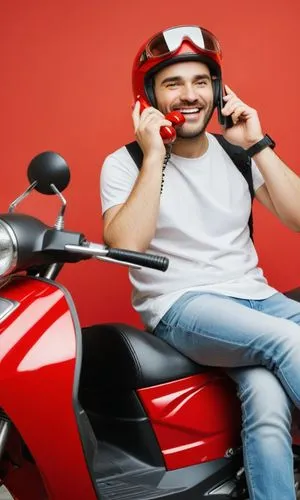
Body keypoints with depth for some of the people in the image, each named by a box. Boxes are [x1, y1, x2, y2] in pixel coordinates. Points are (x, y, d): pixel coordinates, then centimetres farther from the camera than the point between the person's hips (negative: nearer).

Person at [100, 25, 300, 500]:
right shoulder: (124, 163, 0)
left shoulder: (236, 153, 11)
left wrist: (258, 144, -5)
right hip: (179, 305, -4)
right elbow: (125, 246, -17)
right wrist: (154, 156, -16)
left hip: (254, 295, 4)